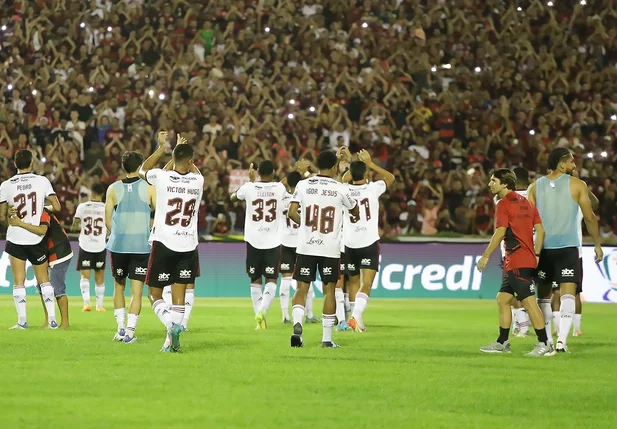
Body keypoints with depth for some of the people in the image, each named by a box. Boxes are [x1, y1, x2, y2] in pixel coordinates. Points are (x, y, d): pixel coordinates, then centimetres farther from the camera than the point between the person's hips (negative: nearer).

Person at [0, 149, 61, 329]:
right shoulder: (42, 181, -5)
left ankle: (22, 320, 0)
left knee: (19, 281, 5)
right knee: (44, 280, 12)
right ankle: (52, 319, 9)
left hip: (15, 239, -1)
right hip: (37, 239, 1)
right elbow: (57, 207, -4)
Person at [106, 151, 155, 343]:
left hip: (118, 245, 1)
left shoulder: (113, 189, 1)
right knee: (137, 291, 2)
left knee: (119, 286, 18)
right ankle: (130, 331, -4)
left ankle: (121, 327, 14)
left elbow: (107, 221, 3)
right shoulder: (149, 188, -2)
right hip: (142, 245, -1)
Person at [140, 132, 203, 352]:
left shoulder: (162, 177, -10)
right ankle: (172, 341, 3)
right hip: (188, 245, 2)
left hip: (164, 243, -2)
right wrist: (184, 149, 36)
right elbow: (193, 169, 26)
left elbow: (143, 170, 14)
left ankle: (171, 324, -18)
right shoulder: (198, 181, -2)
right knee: (179, 296, 8)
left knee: (154, 293, 7)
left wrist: (161, 147, 20)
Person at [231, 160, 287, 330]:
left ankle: (260, 321, 10)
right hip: (273, 241, -1)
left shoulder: (249, 187, -4)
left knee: (255, 280, 12)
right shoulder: (280, 188, -2)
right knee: (271, 280, 3)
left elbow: (233, 197, 18)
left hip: (253, 241, 1)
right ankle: (263, 310, -22)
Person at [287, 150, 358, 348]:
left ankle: (297, 324, -20)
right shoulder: (340, 189, -3)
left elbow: (292, 213, -4)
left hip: (306, 246, 1)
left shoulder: (303, 185, -1)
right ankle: (327, 338, 8)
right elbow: (355, 212, 13)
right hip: (330, 248, -1)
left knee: (301, 289, 5)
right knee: (329, 290, 8)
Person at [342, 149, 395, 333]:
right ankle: (356, 315, -27)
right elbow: (390, 177, 14)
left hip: (349, 244, 3)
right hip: (369, 242, -3)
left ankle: (357, 317, 24)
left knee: (353, 282, 19)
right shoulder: (373, 188, -5)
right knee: (366, 284, -8)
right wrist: (370, 164, 15)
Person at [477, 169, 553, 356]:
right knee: (502, 299, 15)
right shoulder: (525, 202, 16)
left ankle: (545, 344, -12)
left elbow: (500, 233, -16)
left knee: (529, 302, -10)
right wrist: (536, 254, 17)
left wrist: (485, 256, -10)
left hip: (517, 262, -10)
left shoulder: (504, 204, -9)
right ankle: (502, 343, 18)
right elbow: (540, 229, 14)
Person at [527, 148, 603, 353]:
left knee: (544, 295, 14)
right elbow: (590, 217, -1)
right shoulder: (577, 185, -2)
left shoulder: (535, 187, 6)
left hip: (542, 248, 3)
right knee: (567, 295, -6)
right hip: (568, 247, -3)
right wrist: (597, 244, 9)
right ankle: (562, 339, -20)